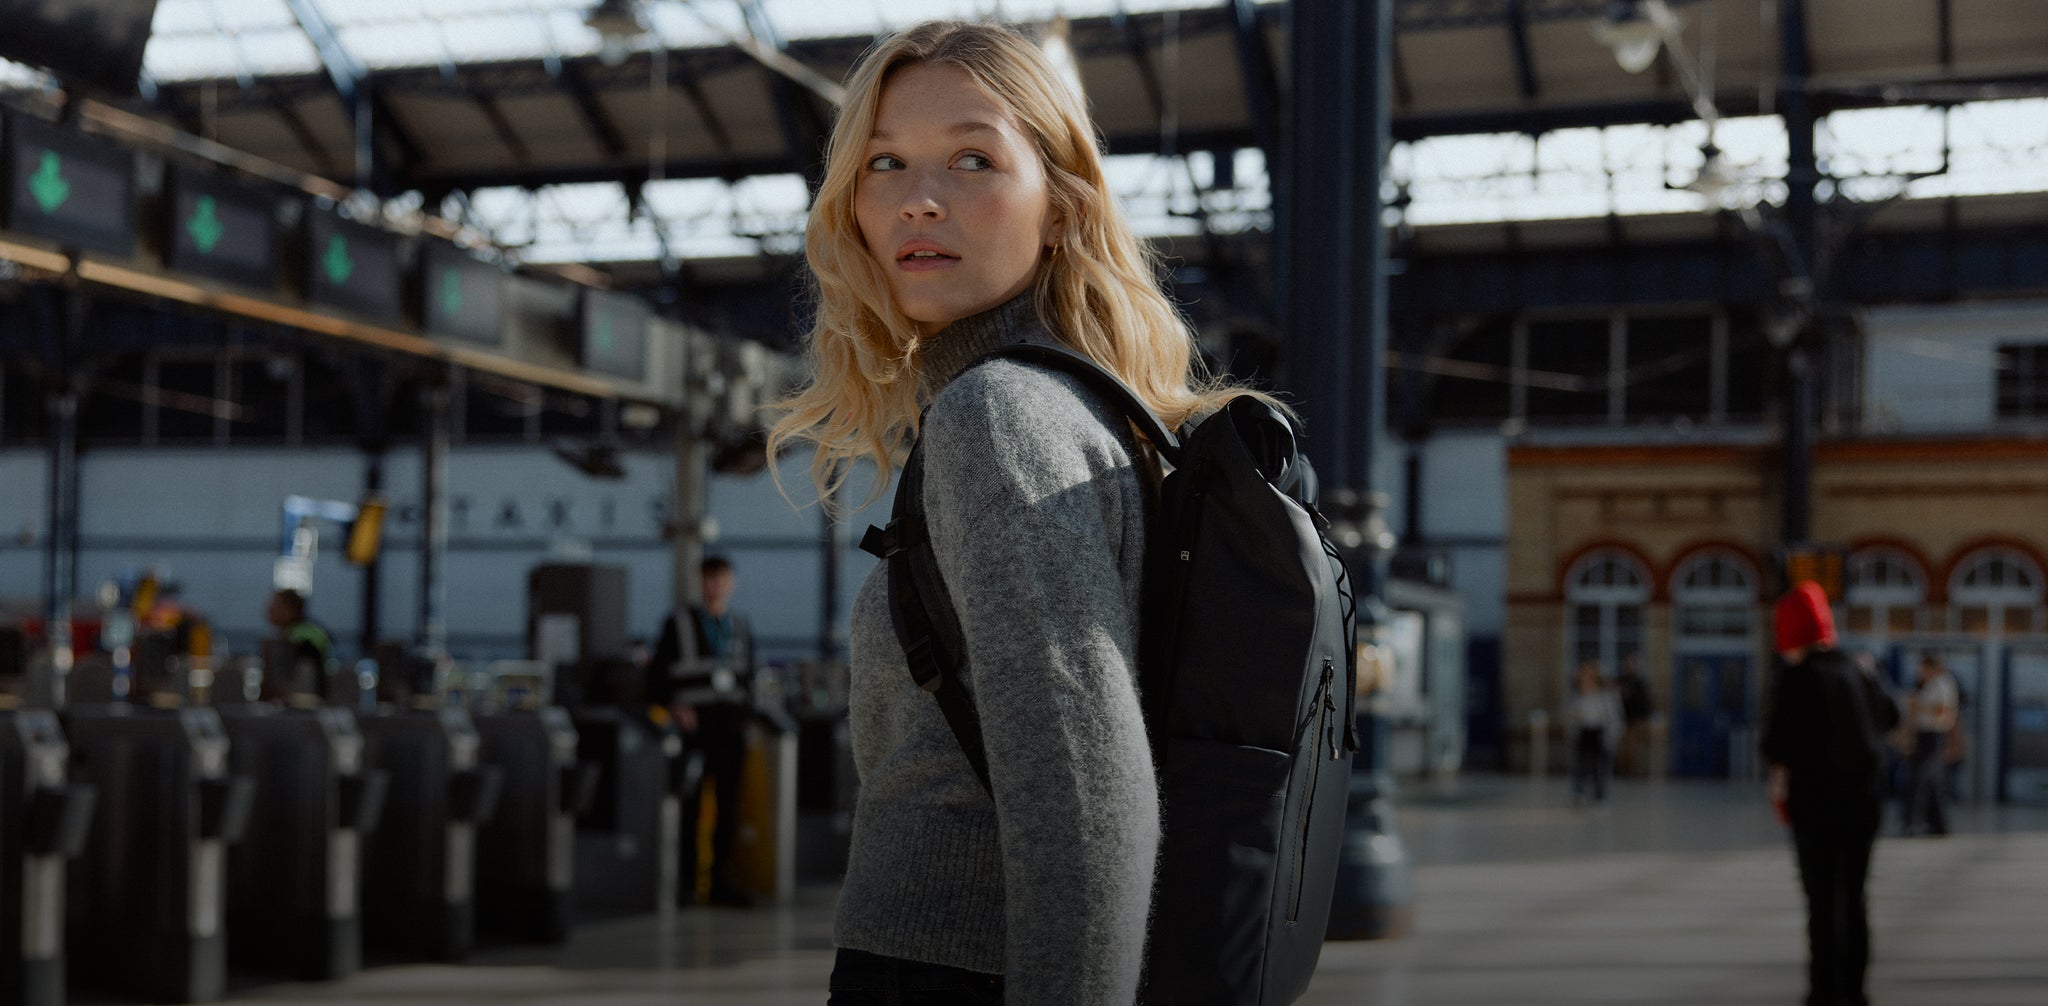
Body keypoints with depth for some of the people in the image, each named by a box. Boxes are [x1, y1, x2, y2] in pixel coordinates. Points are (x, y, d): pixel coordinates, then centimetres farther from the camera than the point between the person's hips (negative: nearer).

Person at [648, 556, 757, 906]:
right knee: (690, 804, -3)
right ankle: (685, 881, 2)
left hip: (731, 723, 4)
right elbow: (656, 677, 2)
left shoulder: (741, 627, 13)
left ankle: (722, 877, 7)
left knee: (729, 802, 2)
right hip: (694, 722, -3)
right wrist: (672, 706, -11)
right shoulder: (678, 625, 2)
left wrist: (745, 711, 8)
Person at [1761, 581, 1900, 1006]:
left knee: (1823, 904, -2)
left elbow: (1776, 745, -18)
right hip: (1862, 801, 6)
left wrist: (1779, 778, 2)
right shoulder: (1860, 675, 7)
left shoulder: (1795, 679, -13)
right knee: (1853, 899, 14)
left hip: (1814, 803, -6)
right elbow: (1889, 717, 27)